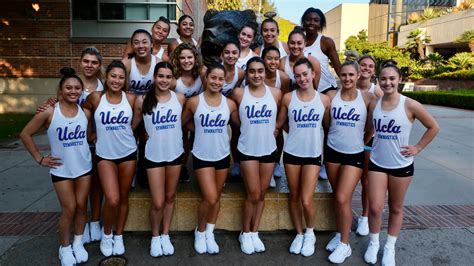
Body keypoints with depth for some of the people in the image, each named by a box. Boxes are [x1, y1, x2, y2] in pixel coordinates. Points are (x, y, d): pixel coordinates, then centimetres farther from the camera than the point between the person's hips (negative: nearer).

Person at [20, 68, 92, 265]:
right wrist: (40, 158, -5)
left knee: (81, 206, 8)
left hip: (84, 167, 3)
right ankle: (65, 248, 22)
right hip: (61, 170, -3)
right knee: (69, 209, 1)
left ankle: (78, 243, 28)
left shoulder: (86, 113, -4)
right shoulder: (49, 113, -14)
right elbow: (25, 134, -5)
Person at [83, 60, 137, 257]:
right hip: (105, 155, -1)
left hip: (128, 154, 2)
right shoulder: (95, 98, -7)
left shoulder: (131, 98, -4)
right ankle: (106, 233, 17)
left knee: (123, 198, 11)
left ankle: (119, 236, 30)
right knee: (112, 200, -12)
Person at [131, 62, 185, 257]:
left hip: (175, 154, 2)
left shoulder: (180, 98, -4)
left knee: (170, 197, 14)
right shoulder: (142, 101, -8)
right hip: (154, 156, -2)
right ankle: (155, 237, 26)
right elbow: (133, 125, 3)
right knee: (158, 203, 0)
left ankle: (165, 235, 32)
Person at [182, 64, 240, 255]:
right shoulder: (194, 101, -9)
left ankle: (210, 234, 32)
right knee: (210, 198, -8)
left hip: (223, 156, 3)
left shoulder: (229, 104, -3)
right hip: (202, 157, -3)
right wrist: (201, 130, 0)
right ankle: (200, 232, 20)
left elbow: (240, 125, 9)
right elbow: (183, 122, 5)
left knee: (217, 198, 13)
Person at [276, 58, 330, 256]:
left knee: (306, 201, -5)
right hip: (291, 153, 1)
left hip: (313, 154, -1)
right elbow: (279, 124, 5)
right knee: (294, 197, 11)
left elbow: (328, 126, 8)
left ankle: (310, 233, 24)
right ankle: (299, 234, 32)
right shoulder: (288, 98, -3)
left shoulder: (324, 99, -2)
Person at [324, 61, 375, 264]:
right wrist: (336, 136, 4)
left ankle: (345, 244, 9)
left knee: (343, 199, -6)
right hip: (332, 152, 3)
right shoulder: (332, 96, -2)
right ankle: (339, 234, 30)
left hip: (355, 154, -2)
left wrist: (365, 140, 4)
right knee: (337, 198, 12)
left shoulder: (367, 98, -6)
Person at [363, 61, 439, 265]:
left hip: (401, 165, -2)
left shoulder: (410, 105, -12)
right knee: (375, 208, 0)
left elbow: (433, 127, -2)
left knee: (396, 208, 12)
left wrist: (418, 148, -4)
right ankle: (373, 243, 24)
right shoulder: (374, 104, -2)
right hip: (377, 163, 2)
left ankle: (390, 248, 30)